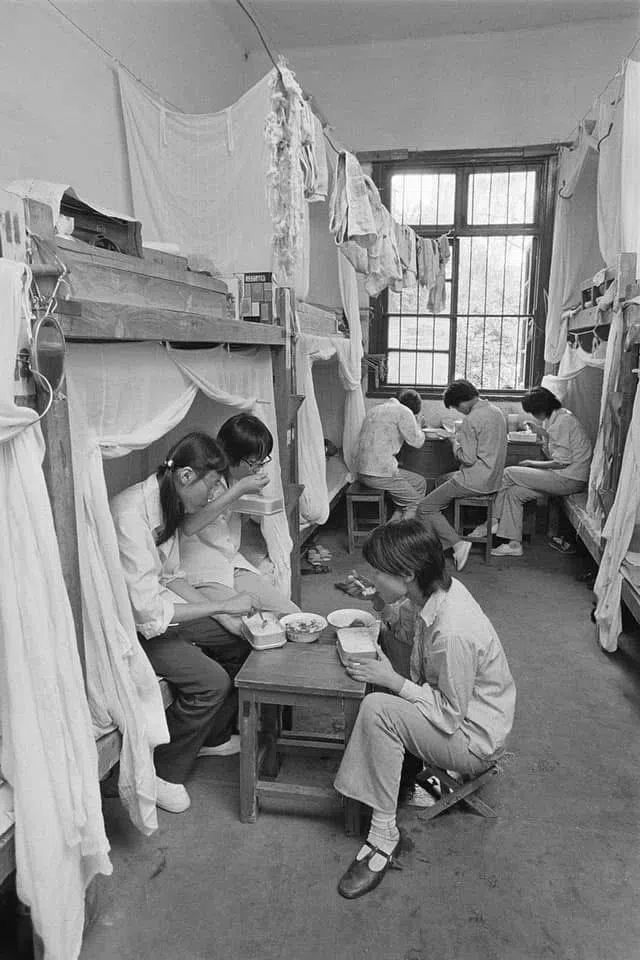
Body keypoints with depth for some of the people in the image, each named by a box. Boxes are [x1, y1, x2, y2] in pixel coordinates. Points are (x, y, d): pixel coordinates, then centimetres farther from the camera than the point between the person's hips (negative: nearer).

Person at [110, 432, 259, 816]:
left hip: (156, 608, 9)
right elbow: (149, 612, -30)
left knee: (242, 642, 7)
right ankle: (164, 773, 4)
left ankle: (213, 737, 27)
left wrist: (221, 611, -2)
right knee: (211, 680, -20)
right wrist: (223, 606, -25)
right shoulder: (131, 514, -30)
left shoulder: (167, 504, 0)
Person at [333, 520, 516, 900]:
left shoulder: (452, 632, -34)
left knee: (377, 710, -24)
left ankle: (384, 836, -11)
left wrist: (393, 681, -21)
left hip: (475, 741, -9)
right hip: (454, 705, 9)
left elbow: (449, 715, -24)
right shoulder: (442, 588, -9)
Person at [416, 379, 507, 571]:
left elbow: (468, 458, -21)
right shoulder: (496, 412, 9)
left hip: (476, 480, -10)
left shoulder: (471, 420, -20)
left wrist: (455, 442, -4)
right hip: (493, 477, 10)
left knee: (425, 508, -4)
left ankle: (458, 544, -10)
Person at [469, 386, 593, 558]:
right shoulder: (556, 419, 15)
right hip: (563, 476, 10)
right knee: (513, 492, -1)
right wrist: (544, 435, 2)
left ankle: (492, 522, 1)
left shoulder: (562, 421, -17)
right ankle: (514, 543, 1)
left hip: (569, 479, -10)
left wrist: (532, 464, -8)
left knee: (508, 473, -11)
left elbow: (561, 462, -19)